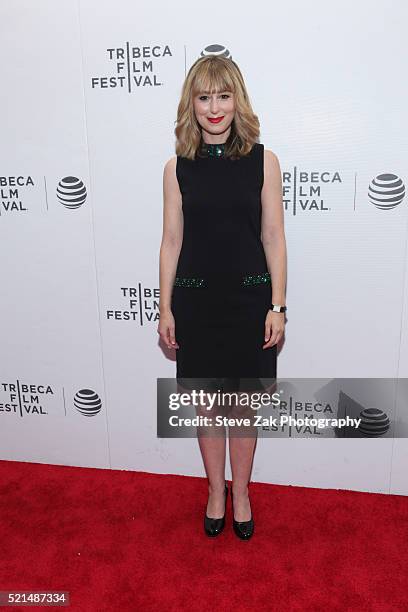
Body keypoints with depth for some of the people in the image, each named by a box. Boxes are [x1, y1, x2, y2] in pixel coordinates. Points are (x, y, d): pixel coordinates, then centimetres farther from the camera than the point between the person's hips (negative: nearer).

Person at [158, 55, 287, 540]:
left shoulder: (263, 161, -2)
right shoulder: (177, 167, 1)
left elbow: (273, 237, -2)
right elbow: (172, 241, 2)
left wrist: (277, 305, -5)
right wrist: (165, 308, 0)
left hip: (250, 299, -1)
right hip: (196, 301, 1)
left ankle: (241, 492, 35)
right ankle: (216, 491, 35)